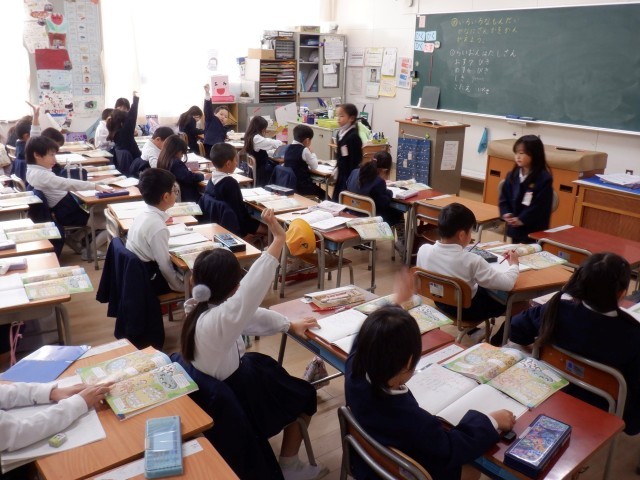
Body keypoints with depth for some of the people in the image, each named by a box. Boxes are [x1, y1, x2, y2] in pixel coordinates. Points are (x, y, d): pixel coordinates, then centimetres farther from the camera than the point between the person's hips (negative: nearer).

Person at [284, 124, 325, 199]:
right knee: (323, 194, 14)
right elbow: (314, 167, -5)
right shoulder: (304, 150, -16)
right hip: (301, 186, -7)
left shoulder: (289, 148, 6)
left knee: (317, 189, 29)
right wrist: (311, 151, 2)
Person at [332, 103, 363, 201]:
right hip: (342, 175, 9)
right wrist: (338, 175, 18)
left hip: (351, 177, -9)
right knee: (335, 200, 15)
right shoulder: (340, 133, 8)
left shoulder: (354, 136, -19)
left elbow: (355, 161, -20)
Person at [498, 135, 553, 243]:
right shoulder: (512, 175, 5)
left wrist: (522, 219, -20)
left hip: (535, 230, -6)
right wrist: (506, 214, -8)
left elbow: (540, 205, -17)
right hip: (514, 228, 6)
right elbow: (504, 198, 9)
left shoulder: (544, 178, -13)